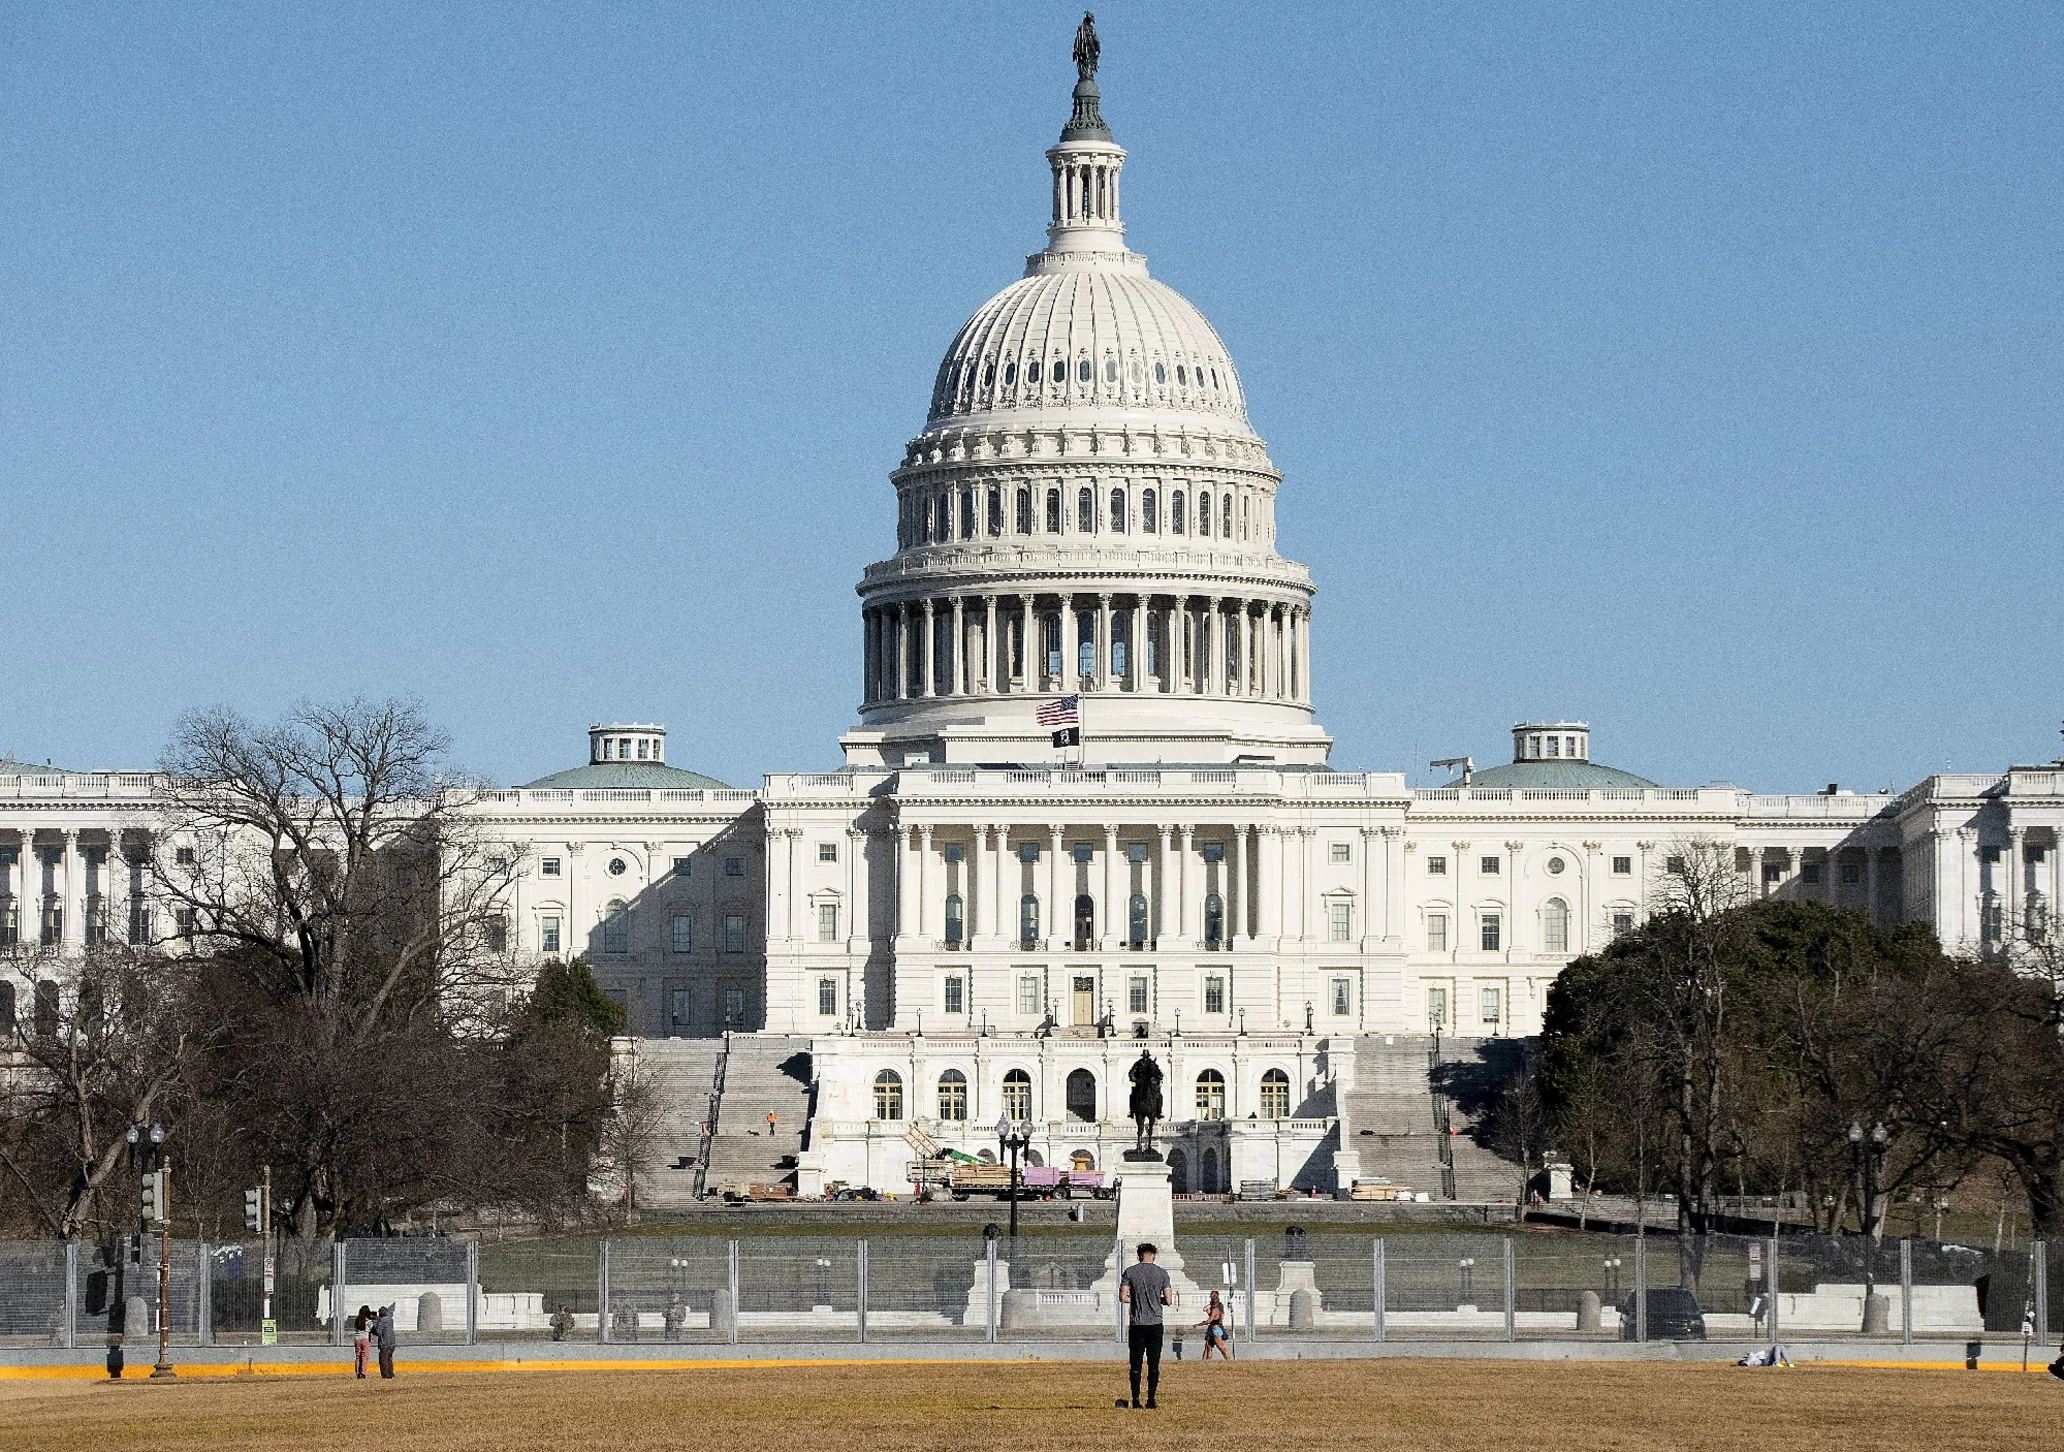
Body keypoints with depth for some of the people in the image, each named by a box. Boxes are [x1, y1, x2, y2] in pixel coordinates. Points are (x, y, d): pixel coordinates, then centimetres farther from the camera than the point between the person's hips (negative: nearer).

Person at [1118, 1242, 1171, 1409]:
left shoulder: (1130, 1272, -1)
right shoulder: (1161, 1273, 0)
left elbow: (1122, 1297, -5)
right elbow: (1168, 1301, -1)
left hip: (1137, 1325, 0)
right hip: (1155, 1325, 0)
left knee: (1136, 1364, 4)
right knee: (1153, 1365, 4)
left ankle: (1136, 1401, 1)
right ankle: (1151, 1401, 2)